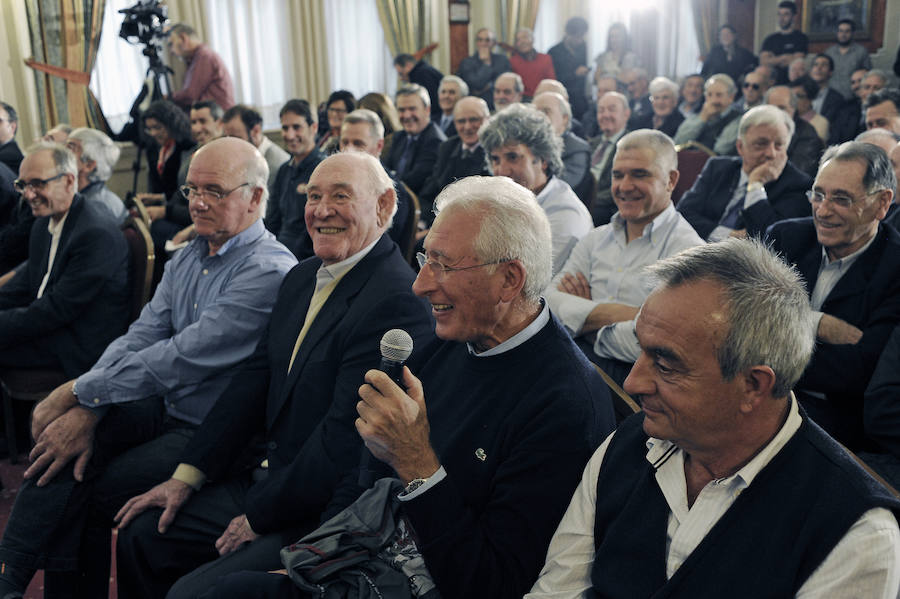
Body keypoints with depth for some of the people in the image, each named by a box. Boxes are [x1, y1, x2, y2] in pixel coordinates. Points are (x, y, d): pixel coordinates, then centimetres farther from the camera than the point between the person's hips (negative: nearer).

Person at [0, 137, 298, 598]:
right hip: (164, 407, 7)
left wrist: (81, 391, -18)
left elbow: (184, 357, -24)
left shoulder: (270, 271, -20)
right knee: (65, 439, -13)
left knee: (97, 490, -17)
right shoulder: (188, 257, 8)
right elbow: (141, 336, 1)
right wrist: (85, 407, -15)